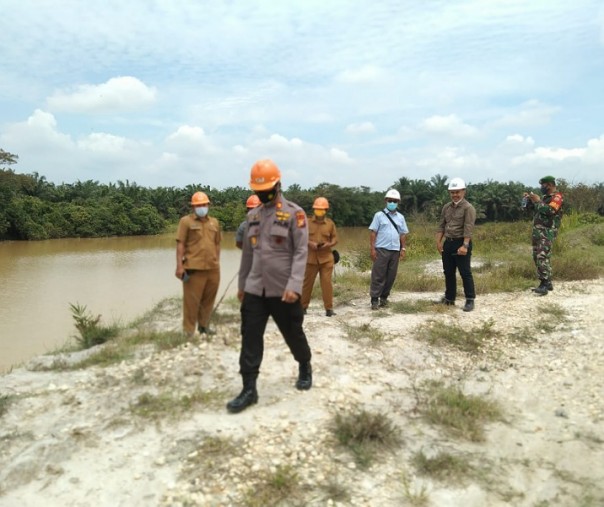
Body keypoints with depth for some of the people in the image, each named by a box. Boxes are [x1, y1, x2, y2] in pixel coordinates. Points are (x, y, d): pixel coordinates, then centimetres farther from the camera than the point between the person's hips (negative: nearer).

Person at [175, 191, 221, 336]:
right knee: (191, 300, 0)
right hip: (194, 268, -5)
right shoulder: (186, 221, -1)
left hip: (213, 268, 5)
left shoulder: (214, 222, 14)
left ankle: (204, 326, 28)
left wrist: (217, 262, 15)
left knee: (208, 299, 14)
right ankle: (189, 331, 8)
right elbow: (180, 244, -6)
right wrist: (179, 265, -12)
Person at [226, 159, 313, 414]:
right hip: (254, 289, 5)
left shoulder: (294, 213, -8)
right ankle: (249, 389, 9)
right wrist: (241, 284, 19)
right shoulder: (253, 215, 11)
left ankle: (305, 368, 40)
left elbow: (301, 252, -14)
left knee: (293, 334, 12)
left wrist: (294, 286, -24)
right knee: (250, 338, 1)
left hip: (283, 290, -4)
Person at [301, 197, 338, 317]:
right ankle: (303, 306, 19)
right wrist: (310, 243, -16)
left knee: (327, 283, -3)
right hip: (311, 257, 0)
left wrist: (328, 244, -13)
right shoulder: (308, 222, 1)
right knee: (307, 282, 8)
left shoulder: (330, 223, 4)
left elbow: (335, 238, 7)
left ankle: (329, 308, 3)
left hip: (326, 258, 0)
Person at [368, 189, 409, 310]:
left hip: (395, 250, 4)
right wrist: (372, 248, -9)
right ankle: (374, 299, 1)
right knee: (378, 275, -3)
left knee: (391, 276, 7)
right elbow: (373, 232, -3)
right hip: (381, 249, -4)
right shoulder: (379, 215, 0)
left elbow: (403, 234, 15)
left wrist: (403, 248, 6)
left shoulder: (400, 217, 12)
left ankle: (384, 297, 18)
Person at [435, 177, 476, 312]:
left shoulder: (468, 208, -10)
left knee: (465, 273, -4)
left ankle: (470, 300, 3)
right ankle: (449, 298, 26)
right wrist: (438, 242, 3)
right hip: (448, 243, 7)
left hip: (461, 243, -7)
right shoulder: (446, 207, 11)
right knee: (448, 272, 14)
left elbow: (468, 229, -19)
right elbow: (441, 226, 12)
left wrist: (465, 246, -27)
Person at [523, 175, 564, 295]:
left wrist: (538, 201, -14)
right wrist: (529, 199, 8)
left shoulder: (557, 197, -7)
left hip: (547, 232, -9)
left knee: (542, 257, -18)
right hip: (537, 231, 9)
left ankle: (544, 285, -19)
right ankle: (547, 283, 16)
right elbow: (530, 207, 26)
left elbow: (550, 210, -24)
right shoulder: (545, 197, 19)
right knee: (537, 257, 9)